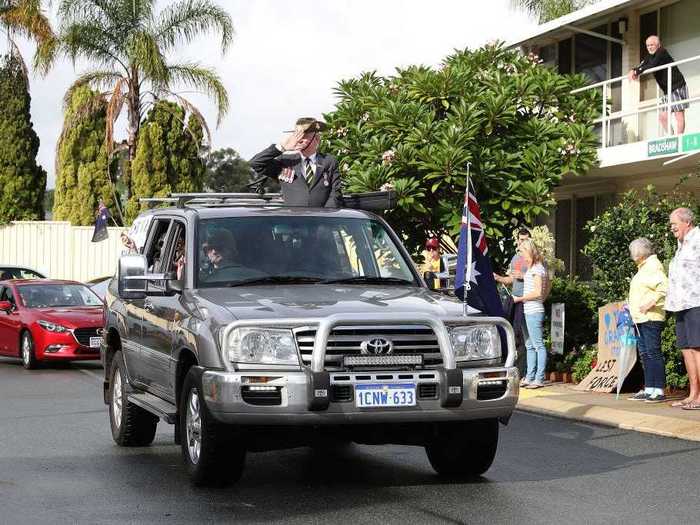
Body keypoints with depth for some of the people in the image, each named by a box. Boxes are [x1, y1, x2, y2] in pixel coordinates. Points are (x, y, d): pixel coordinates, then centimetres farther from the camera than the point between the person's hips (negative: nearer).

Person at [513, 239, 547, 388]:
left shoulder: (537, 268, -12)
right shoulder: (531, 268, 17)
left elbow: (538, 292, -18)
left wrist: (520, 298, -11)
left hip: (534, 312, -10)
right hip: (528, 311, 10)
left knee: (539, 345, -7)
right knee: (529, 345, 12)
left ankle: (539, 379, -6)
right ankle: (530, 377, 16)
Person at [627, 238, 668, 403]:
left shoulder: (653, 265, -8)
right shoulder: (642, 268, 21)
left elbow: (664, 288, -20)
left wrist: (649, 304, -23)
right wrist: (631, 304, 18)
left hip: (651, 318, -10)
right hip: (640, 319, 10)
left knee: (653, 352, -10)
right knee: (644, 354, 9)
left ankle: (659, 391, -9)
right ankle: (649, 389, 13)